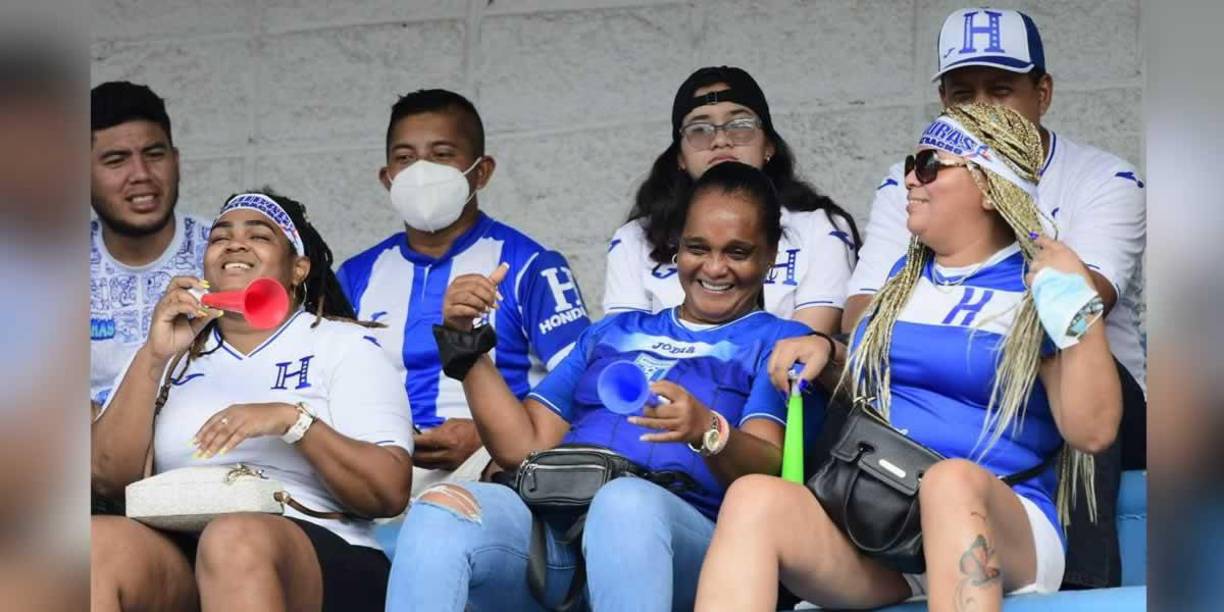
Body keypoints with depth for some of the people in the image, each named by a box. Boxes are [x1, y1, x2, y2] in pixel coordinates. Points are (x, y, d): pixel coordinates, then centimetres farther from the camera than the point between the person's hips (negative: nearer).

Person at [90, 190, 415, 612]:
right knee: (99, 541, -32)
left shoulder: (344, 345, 13)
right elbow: (110, 475, 10)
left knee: (234, 539, -39)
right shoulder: (174, 351, 23)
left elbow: (391, 491, 0)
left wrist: (292, 419, -13)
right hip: (176, 552, 3)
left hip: (311, 550, -2)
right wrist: (153, 356, 0)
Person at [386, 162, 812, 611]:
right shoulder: (613, 333, 33)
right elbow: (525, 447, 23)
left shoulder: (777, 342, 18)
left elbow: (769, 472, -1)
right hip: (553, 524, 4)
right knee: (440, 510, -30)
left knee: (625, 501, -41)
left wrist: (707, 432, -23)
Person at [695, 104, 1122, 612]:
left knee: (951, 480, -41)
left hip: (997, 528, -4)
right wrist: (827, 353, 16)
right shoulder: (906, 277, 23)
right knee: (754, 499, -28)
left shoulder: (1037, 287, 5)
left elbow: (1092, 431, -5)